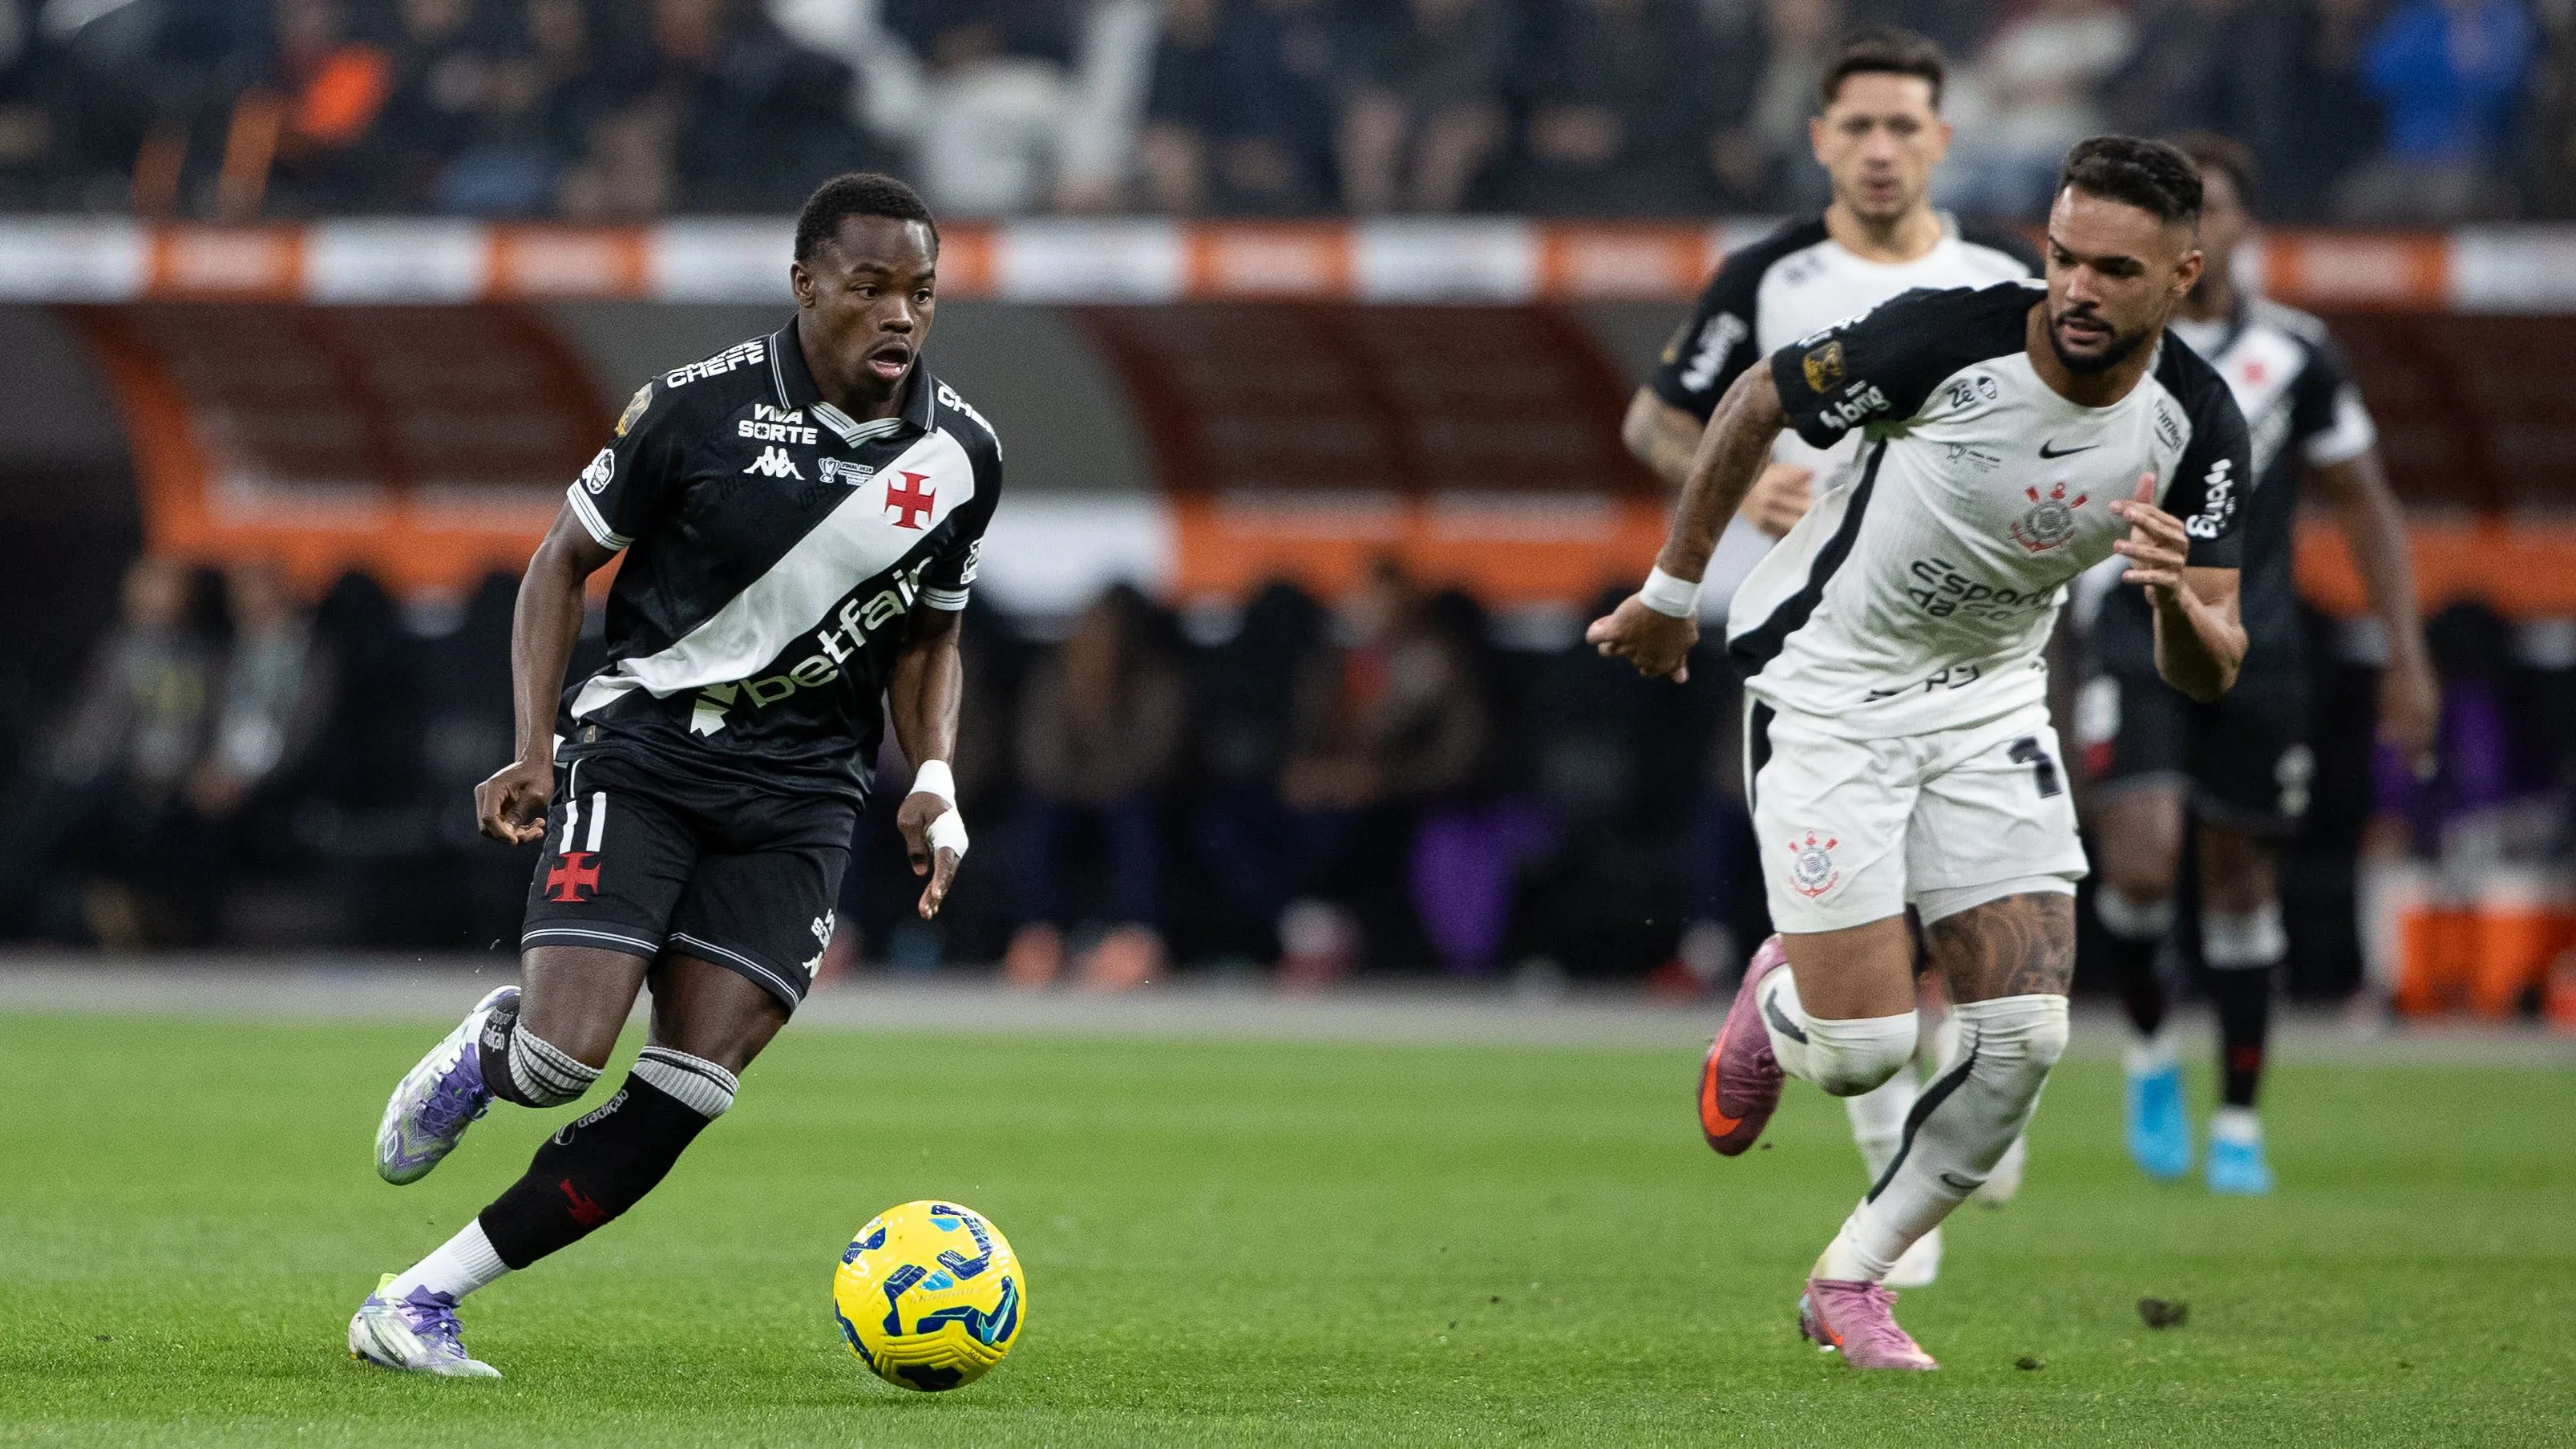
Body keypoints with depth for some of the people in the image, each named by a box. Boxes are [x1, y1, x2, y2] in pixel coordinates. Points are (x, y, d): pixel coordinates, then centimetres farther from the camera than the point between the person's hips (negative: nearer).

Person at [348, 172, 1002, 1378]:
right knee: (562, 1058, -19)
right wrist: (535, 750, -10)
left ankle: (424, 1299, 1)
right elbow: (565, 559, 1)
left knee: (683, 1097, -10)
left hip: (799, 792, 3)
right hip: (642, 743, -3)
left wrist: (933, 781, -1)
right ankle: (484, 1052, 21)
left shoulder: (961, 454, 2)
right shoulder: (700, 408, -10)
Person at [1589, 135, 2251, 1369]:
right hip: (1826, 690, -4)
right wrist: (1671, 592, 2)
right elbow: (1753, 405, -8)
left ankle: (1850, 1281, 15)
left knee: (2024, 1035, -7)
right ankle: (1776, 1009, 28)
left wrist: (2179, 597, -37)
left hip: (1989, 701, 4)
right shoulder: (1942, 339, -26)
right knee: (1862, 1054, -11)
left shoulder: (2197, 425, -15)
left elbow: (2207, 673, -13)